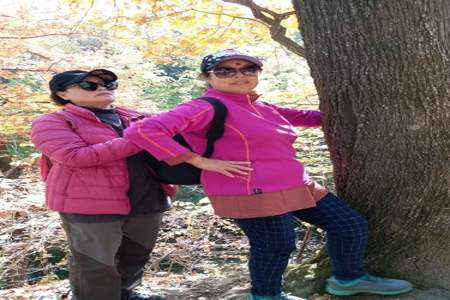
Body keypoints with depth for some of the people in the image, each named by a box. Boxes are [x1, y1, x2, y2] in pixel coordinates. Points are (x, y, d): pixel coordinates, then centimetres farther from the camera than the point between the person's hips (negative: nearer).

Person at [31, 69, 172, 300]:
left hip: (146, 202, 6)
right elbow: (75, 156, -18)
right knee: (95, 269, 2)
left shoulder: (135, 118, 14)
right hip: (90, 205, -6)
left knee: (136, 257, 19)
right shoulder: (52, 123, -2)